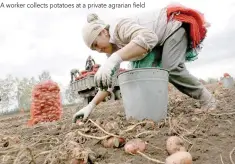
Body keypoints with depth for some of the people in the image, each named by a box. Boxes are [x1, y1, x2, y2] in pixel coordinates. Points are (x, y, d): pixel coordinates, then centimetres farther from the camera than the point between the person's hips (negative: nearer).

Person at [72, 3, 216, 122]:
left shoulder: (120, 27, -32)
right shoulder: (112, 47, -5)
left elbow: (148, 37, -53)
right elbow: (109, 81, -6)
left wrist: (114, 59, -62)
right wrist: (91, 106, -13)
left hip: (173, 25, -8)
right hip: (160, 40, 8)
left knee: (171, 68, -23)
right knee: (144, 70, -9)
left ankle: (207, 99, -7)